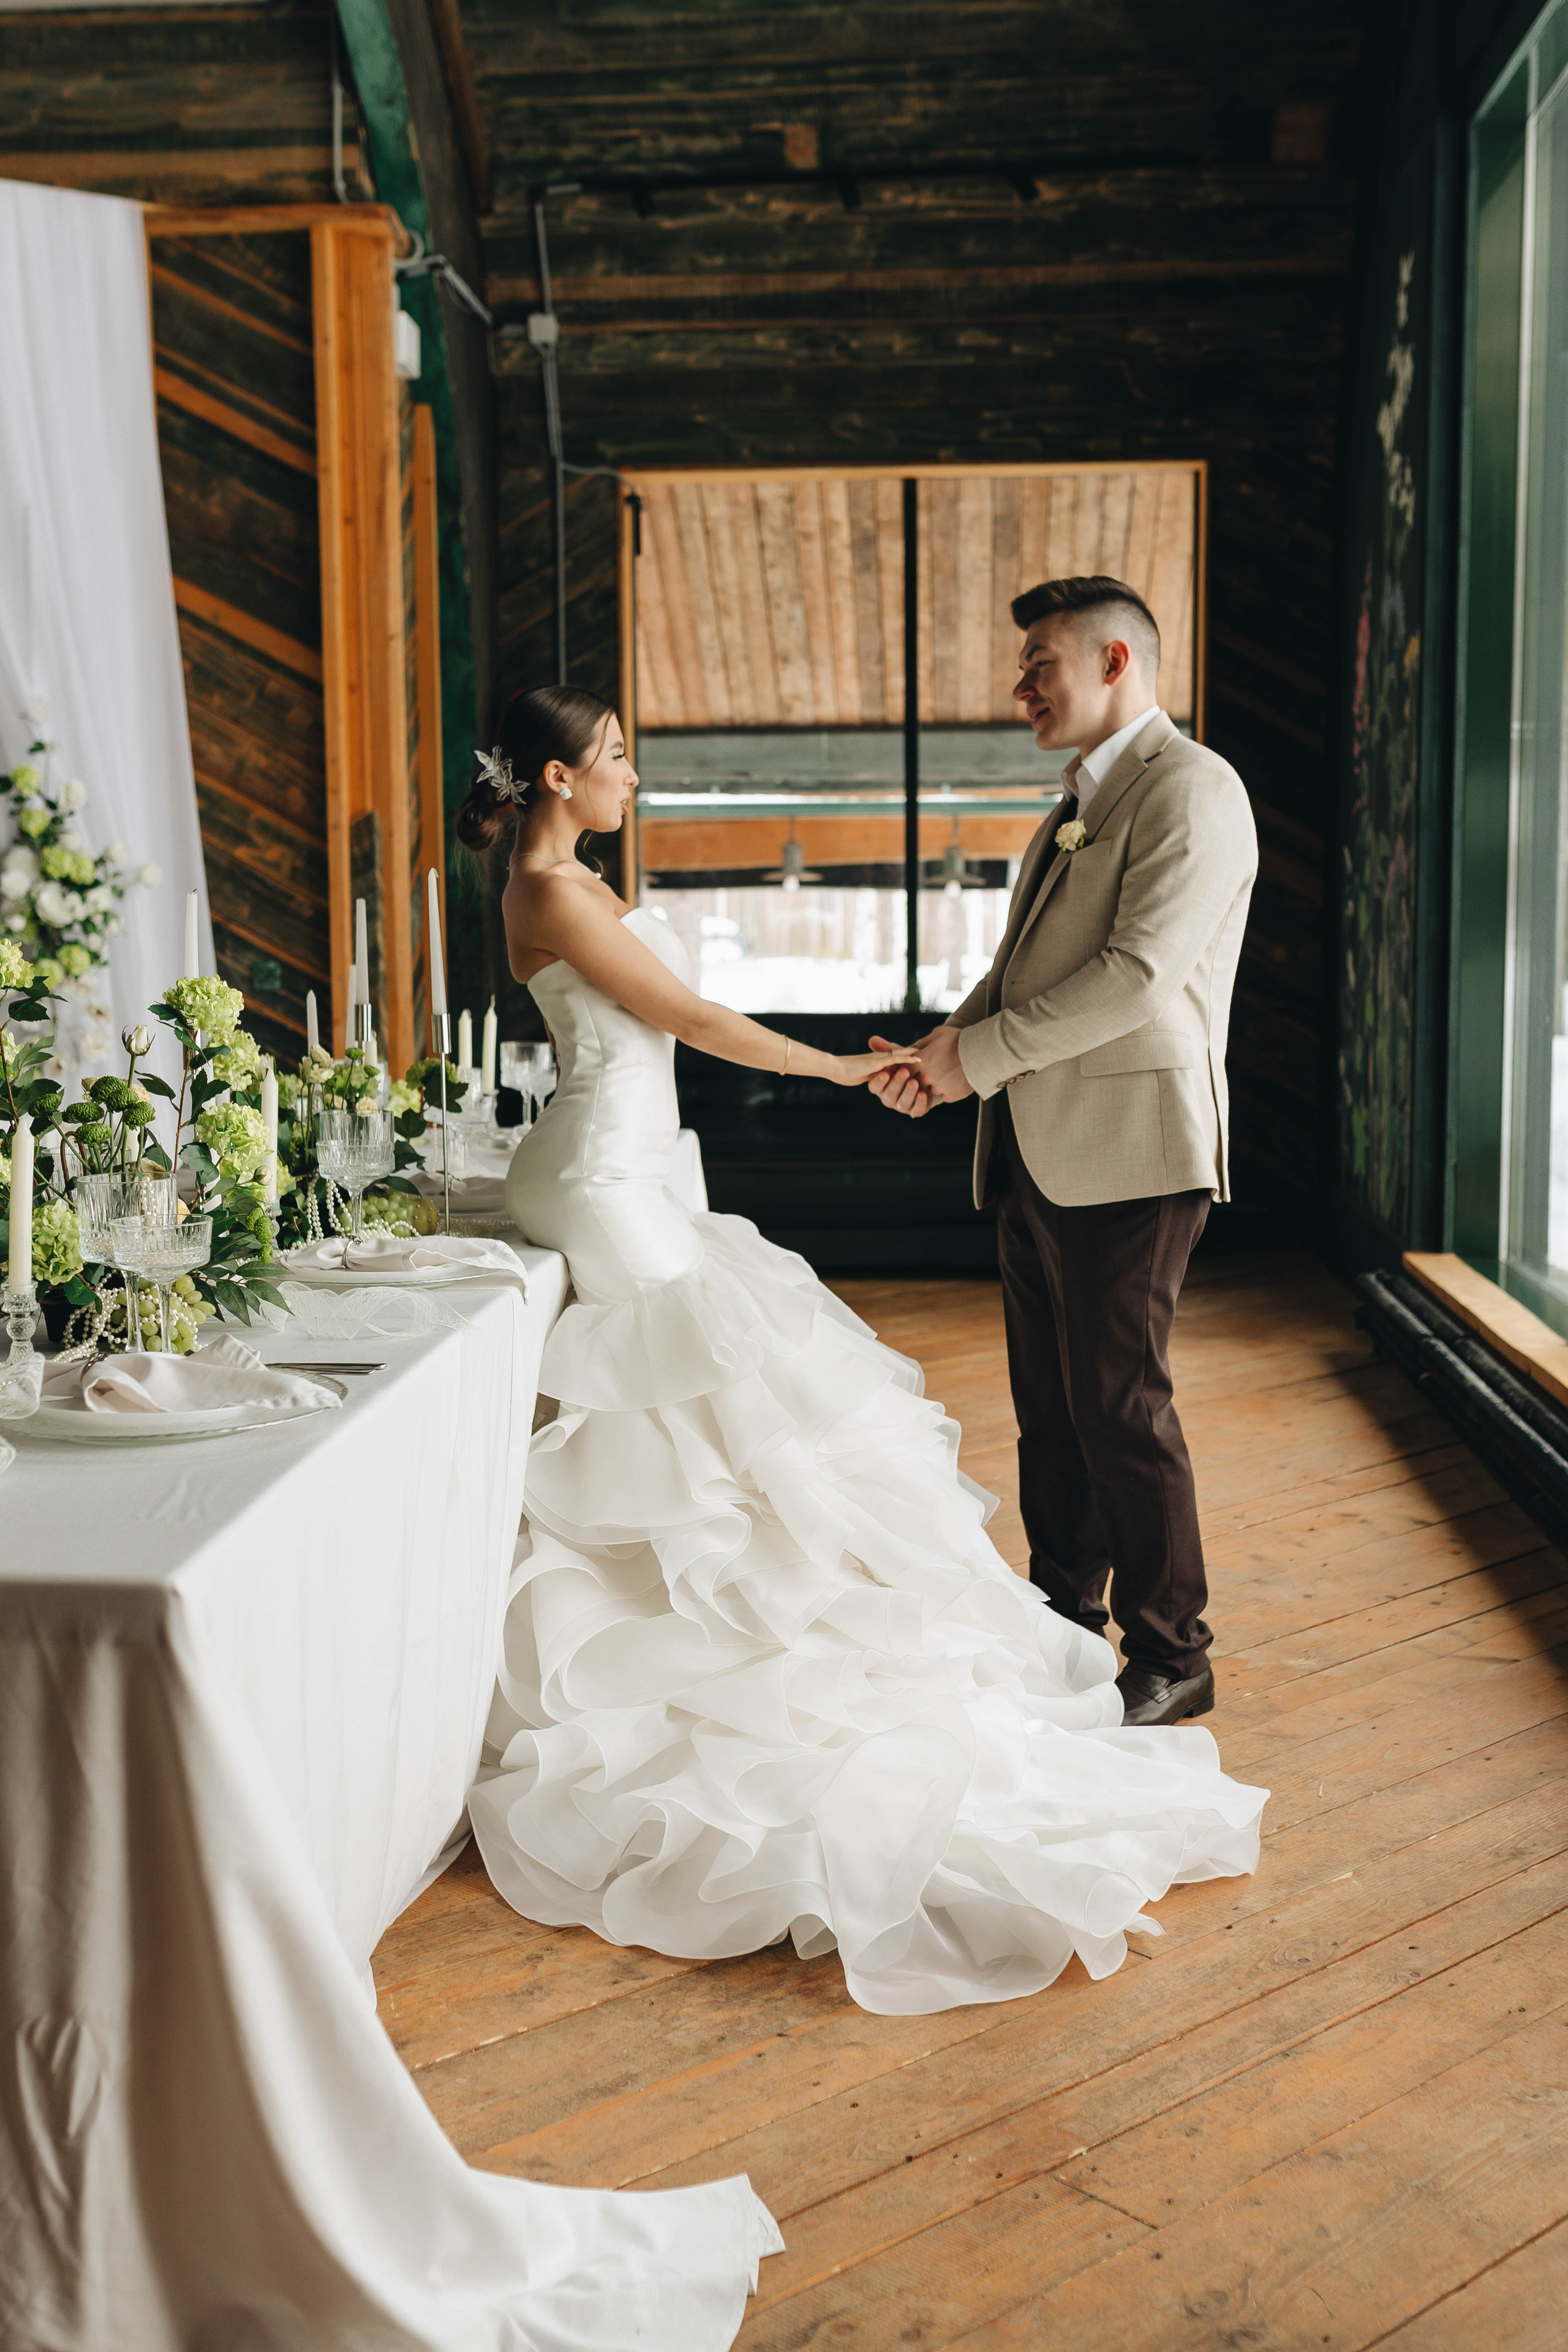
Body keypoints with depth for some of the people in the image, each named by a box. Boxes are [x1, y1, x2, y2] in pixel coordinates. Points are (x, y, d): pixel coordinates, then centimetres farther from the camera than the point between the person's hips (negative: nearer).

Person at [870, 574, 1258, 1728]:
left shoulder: (1192, 789, -9)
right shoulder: (1077, 805, 21)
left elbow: (1142, 972, -20)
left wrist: (983, 1055, -13)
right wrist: (949, 1049, 3)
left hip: (1130, 1152, -9)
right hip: (1039, 1156, 9)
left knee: (1122, 1409, -4)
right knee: (1051, 1409, 13)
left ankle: (1170, 1659, 10)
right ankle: (1065, 1626, 26)